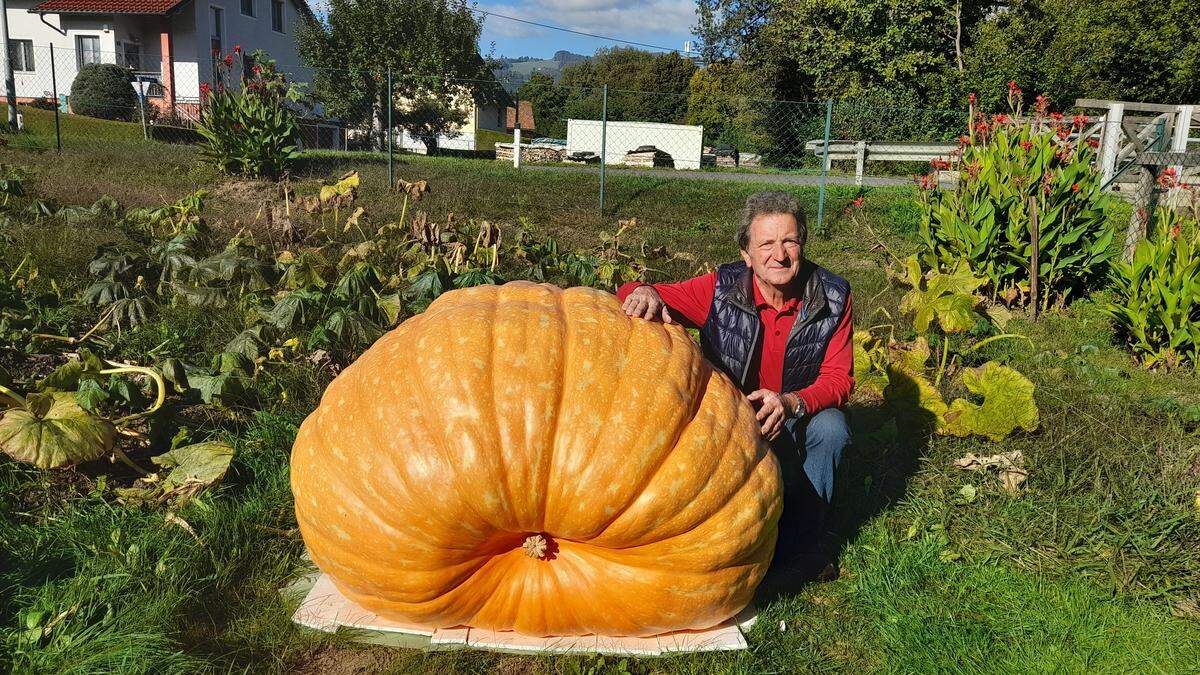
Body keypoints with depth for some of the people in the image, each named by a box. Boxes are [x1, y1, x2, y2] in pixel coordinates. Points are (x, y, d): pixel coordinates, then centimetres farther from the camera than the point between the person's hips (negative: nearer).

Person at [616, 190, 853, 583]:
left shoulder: (832, 296, -12)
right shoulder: (720, 290, -16)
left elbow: (839, 378, -12)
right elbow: (631, 296, -15)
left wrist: (792, 402, -34)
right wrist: (645, 293, -42)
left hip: (799, 417, 1)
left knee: (830, 428, -30)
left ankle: (803, 547, -9)